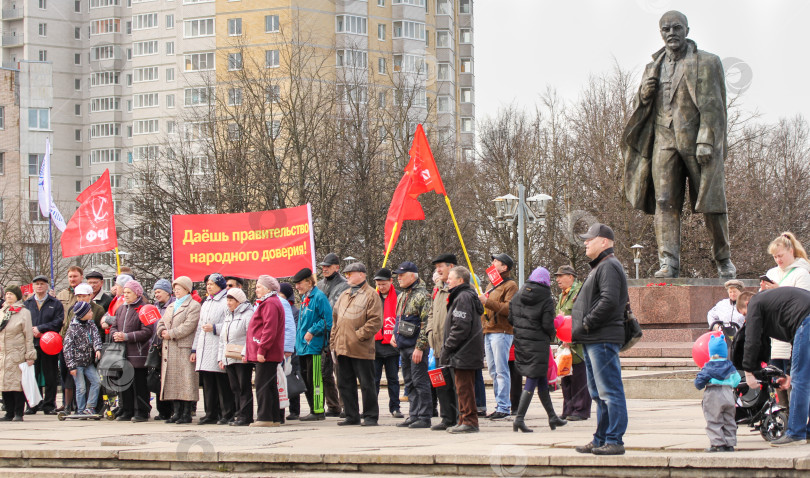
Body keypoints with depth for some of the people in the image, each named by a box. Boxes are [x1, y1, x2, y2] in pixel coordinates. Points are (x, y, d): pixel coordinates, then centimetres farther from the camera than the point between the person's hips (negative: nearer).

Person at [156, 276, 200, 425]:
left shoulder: (194, 306, -3)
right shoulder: (171, 306, 23)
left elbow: (188, 326, -14)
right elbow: (161, 323, 19)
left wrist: (170, 334, -12)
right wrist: (162, 331, -4)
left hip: (184, 349, -8)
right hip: (169, 350, 8)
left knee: (185, 381, -8)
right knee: (172, 380, 6)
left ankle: (186, 413, -6)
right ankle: (177, 412, 10)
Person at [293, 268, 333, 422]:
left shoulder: (319, 297, -12)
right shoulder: (305, 298, 17)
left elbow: (328, 320, -17)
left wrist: (312, 331, -18)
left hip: (314, 346, -10)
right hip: (303, 346, 10)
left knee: (315, 380, -8)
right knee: (306, 379, 12)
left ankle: (318, 411, -5)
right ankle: (313, 410, 19)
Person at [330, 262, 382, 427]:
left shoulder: (370, 295, -5)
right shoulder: (344, 296, 18)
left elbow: (375, 321, -12)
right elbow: (335, 319, 20)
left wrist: (358, 336, -16)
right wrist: (333, 344, 13)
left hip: (361, 350, -7)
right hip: (342, 349, 7)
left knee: (366, 384, -1)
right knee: (345, 384, 9)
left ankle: (370, 417, 5)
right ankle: (352, 416, 17)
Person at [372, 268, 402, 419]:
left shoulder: (398, 297, -1)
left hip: (392, 344, -2)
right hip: (375, 344, 2)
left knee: (393, 378, 8)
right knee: (373, 379, 3)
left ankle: (395, 407, 14)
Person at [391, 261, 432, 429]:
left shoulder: (422, 295, -12)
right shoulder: (402, 295, 17)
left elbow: (426, 323, -17)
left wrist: (420, 347, -20)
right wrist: (394, 335, 12)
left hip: (416, 347, -9)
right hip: (403, 346, 9)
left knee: (420, 382, -6)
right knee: (410, 383, 13)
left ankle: (424, 417, -3)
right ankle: (413, 415, 18)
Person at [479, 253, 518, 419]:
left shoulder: (510, 285, -5)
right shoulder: (491, 285, 24)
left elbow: (509, 308, -17)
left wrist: (487, 301, -21)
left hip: (501, 332, -9)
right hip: (488, 331, 9)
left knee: (501, 371, -10)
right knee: (493, 371, 8)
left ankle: (503, 407, -11)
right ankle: (501, 405, 11)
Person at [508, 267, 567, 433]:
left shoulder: (517, 296, 4)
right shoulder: (546, 300, -11)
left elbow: (511, 319, 6)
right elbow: (547, 325, -14)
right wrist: (553, 333, 7)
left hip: (520, 342, 6)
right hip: (538, 343, -6)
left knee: (541, 378, 17)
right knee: (532, 379, -3)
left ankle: (552, 417, 26)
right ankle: (519, 418, -11)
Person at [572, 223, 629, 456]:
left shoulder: (609, 267, -11)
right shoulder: (600, 267, 22)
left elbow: (609, 301, -23)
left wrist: (585, 325, -17)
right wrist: (581, 328, 14)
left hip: (603, 340, -11)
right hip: (593, 341, 11)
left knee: (610, 392, -9)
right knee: (599, 393, 14)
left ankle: (614, 441, -9)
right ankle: (601, 440, 19)